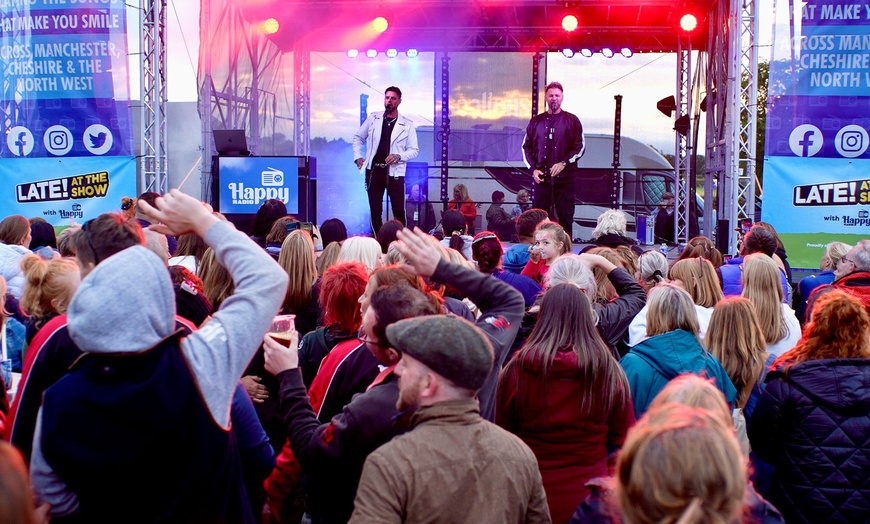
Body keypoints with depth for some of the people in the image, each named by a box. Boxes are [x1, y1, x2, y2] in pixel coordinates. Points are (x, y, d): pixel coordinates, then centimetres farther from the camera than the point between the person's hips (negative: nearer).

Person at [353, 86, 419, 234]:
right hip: (373, 170, 2)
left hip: (394, 172, -2)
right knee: (375, 210, 4)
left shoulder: (407, 125, 2)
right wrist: (358, 157, 7)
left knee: (399, 211, -3)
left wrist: (399, 156, -15)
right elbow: (358, 137, 19)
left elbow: (414, 150, 2)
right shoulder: (373, 118, 8)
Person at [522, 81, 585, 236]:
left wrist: (564, 163, -12)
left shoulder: (572, 121, 7)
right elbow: (526, 146, 13)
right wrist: (533, 168, -1)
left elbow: (580, 146, 2)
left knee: (566, 216, -2)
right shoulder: (536, 121, 13)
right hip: (541, 177, 2)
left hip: (565, 177, -2)